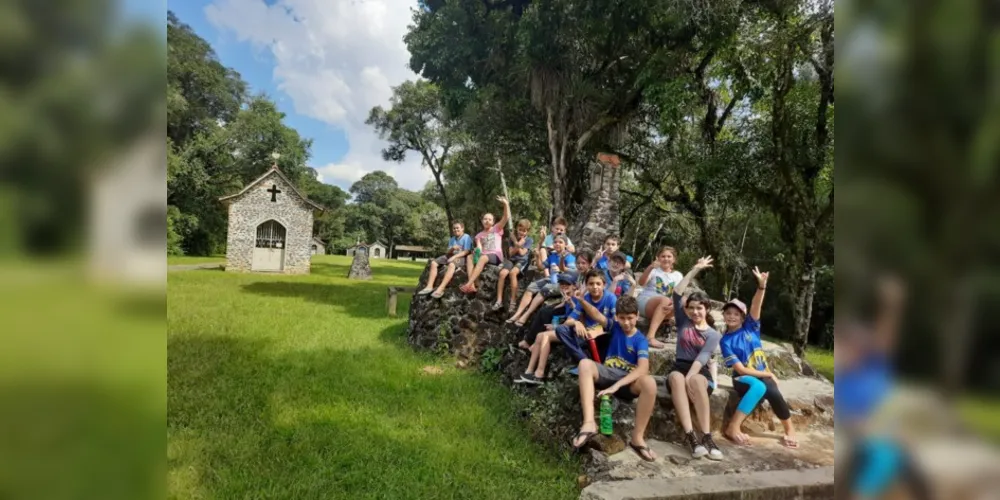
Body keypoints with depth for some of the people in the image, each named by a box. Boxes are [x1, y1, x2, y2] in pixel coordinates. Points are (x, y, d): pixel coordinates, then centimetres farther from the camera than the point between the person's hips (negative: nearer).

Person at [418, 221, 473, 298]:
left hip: (461, 257, -8)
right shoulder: (451, 239, 17)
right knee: (433, 263, -10)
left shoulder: (466, 237, -4)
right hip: (451, 256, 8)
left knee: (451, 264, -40)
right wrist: (452, 249, -14)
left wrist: (454, 257, -23)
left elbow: (466, 252, -13)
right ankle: (429, 287, -20)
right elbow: (448, 252, 10)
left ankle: (440, 289, -48)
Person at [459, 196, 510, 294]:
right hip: (484, 256, 4)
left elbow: (506, 217, -2)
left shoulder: (497, 229, 12)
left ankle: (468, 284, -46)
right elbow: (479, 248, 6)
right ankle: (472, 286, -39)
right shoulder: (479, 235, 20)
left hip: (496, 256, -4)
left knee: (483, 258, -37)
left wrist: (506, 204, -14)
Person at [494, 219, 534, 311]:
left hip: (522, 261, -3)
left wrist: (517, 244, -6)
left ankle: (513, 301, -28)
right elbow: (511, 253, 3)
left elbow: (522, 253, -8)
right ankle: (499, 301, -23)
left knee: (512, 272, -35)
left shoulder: (529, 240, 3)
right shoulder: (513, 238, 11)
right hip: (511, 260, 3)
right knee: (502, 273, -27)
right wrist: (518, 245, -8)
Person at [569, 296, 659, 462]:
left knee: (650, 383, -36)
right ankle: (589, 423, -44)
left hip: (629, 380, -1)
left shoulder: (641, 340, -4)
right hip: (608, 372, 2)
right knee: (585, 363, -32)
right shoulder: (615, 326, 7)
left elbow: (643, 368, -19)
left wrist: (616, 386, -31)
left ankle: (637, 438, -21)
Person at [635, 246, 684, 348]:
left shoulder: (677, 275, 12)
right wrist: (650, 268, -33)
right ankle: (650, 337, -47)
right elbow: (641, 283, -16)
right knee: (665, 300, -35)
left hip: (663, 308, 4)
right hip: (645, 302, -3)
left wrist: (674, 305, -26)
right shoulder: (654, 270, 3)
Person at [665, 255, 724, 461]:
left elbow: (702, 358, -10)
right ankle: (691, 436, -46)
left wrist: (689, 378, -27)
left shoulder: (713, 335, 8)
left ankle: (707, 436, -39)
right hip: (679, 367, 1)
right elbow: (676, 293, 7)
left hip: (701, 372, -1)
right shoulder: (684, 322, 15)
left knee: (695, 381, -39)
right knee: (676, 378, -37)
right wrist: (694, 270, 7)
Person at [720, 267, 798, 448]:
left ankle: (790, 429, -4)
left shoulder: (750, 328, 1)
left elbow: (756, 306, -17)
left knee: (773, 393, -31)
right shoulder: (725, 341, -6)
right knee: (759, 386, -36)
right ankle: (733, 428, -33)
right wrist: (768, 374, -10)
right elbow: (740, 369, -11)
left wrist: (762, 285, -32)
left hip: (763, 375, 2)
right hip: (743, 378, -2)